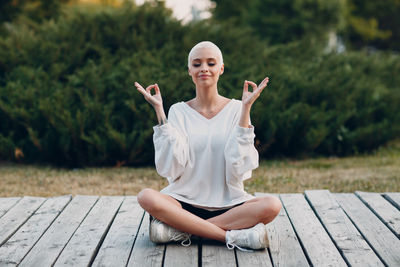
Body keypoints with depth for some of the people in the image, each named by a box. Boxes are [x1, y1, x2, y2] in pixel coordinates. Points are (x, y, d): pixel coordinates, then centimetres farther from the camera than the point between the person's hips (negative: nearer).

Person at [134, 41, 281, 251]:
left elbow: (240, 167, -8)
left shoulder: (235, 109, 5)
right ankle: (232, 236, -27)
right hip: (186, 201, 0)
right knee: (147, 197, -29)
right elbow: (171, 168, -6)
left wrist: (246, 109, -10)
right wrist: (159, 112, -7)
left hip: (229, 204, 0)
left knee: (272, 206, -28)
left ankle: (180, 230, -23)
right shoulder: (179, 111, 7)